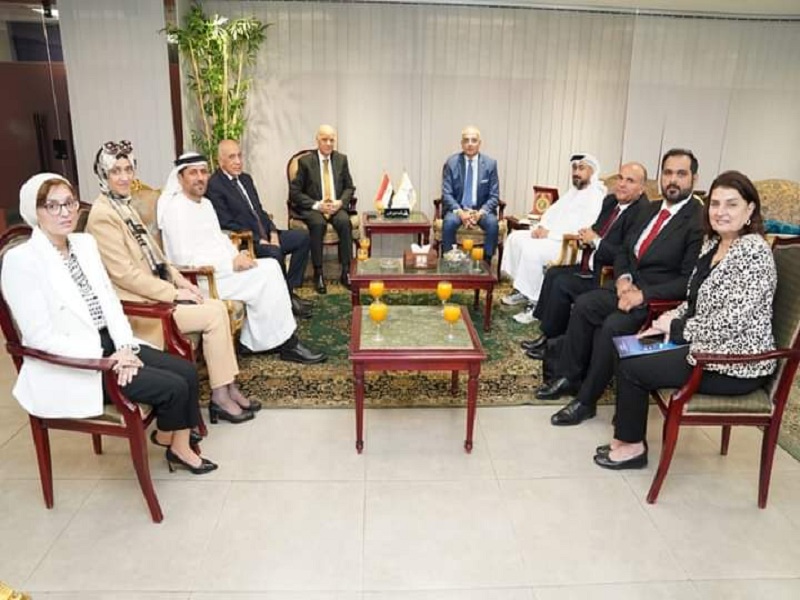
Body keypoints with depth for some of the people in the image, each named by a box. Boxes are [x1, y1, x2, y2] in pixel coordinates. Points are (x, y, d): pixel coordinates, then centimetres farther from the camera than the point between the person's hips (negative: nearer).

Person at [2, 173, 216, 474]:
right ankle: (164, 436, 16)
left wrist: (126, 347, -9)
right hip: (69, 366, -7)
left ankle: (181, 447, 7)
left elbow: (110, 299, 7)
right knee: (173, 387, -15)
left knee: (186, 370, -9)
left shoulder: (85, 243, 7)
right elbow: (41, 337, -18)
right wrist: (105, 358, -21)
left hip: (109, 343, 7)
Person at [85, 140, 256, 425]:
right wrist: (174, 293, -17)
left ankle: (228, 388, -1)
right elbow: (125, 274, -20)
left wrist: (180, 280, 3)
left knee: (218, 306, -5)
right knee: (213, 315, -15)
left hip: (154, 292, 8)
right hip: (138, 304, -8)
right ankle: (220, 397, -5)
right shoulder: (102, 215, -15)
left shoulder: (126, 206, 13)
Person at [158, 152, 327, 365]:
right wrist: (232, 264, -20)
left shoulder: (205, 203, 16)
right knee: (266, 275, -18)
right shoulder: (175, 209, -13)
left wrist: (237, 256, 1)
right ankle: (287, 344, -6)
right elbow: (185, 260, -21)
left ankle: (252, 341, -5)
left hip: (219, 270, 9)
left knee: (270, 266, -8)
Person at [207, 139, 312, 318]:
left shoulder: (246, 178, 16)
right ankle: (287, 299, -12)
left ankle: (289, 290, 0)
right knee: (275, 252, -33)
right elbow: (227, 224, -15)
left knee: (302, 237, -4)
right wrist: (258, 240, -19)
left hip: (265, 236, 9)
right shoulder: (213, 186, -10)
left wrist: (273, 233, 0)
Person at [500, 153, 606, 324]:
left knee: (531, 250, -30)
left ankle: (535, 302, -18)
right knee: (516, 238, 1)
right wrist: (541, 227, -3)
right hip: (551, 236, 10)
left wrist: (550, 233, -21)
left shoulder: (597, 196, -14)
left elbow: (582, 231, -25)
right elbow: (553, 211, 18)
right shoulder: (573, 191, 18)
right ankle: (522, 289, 6)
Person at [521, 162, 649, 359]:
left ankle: (551, 341, 0)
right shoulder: (611, 201, 6)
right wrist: (588, 236, -3)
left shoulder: (643, 212, -22)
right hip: (592, 267, 10)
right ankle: (546, 332, 12)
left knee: (562, 284, -17)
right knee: (553, 273, 7)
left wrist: (596, 241, -17)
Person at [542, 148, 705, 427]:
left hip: (660, 298, -7)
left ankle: (586, 401, -12)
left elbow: (689, 281, -18)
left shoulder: (700, 221, -13)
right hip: (630, 285, 8)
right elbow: (624, 250, 17)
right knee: (583, 305, -13)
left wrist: (644, 294, -23)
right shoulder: (651, 209, 12)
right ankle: (569, 377, 0)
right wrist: (623, 277, -4)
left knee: (611, 326, -27)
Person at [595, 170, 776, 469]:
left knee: (630, 366, -9)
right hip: (708, 345, 9)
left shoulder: (753, 251, -20)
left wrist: (678, 327, -15)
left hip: (736, 365, -9)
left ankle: (632, 445, 12)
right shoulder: (713, 243, 8)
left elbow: (734, 321, -26)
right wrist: (671, 321, 0)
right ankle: (628, 436, 16)